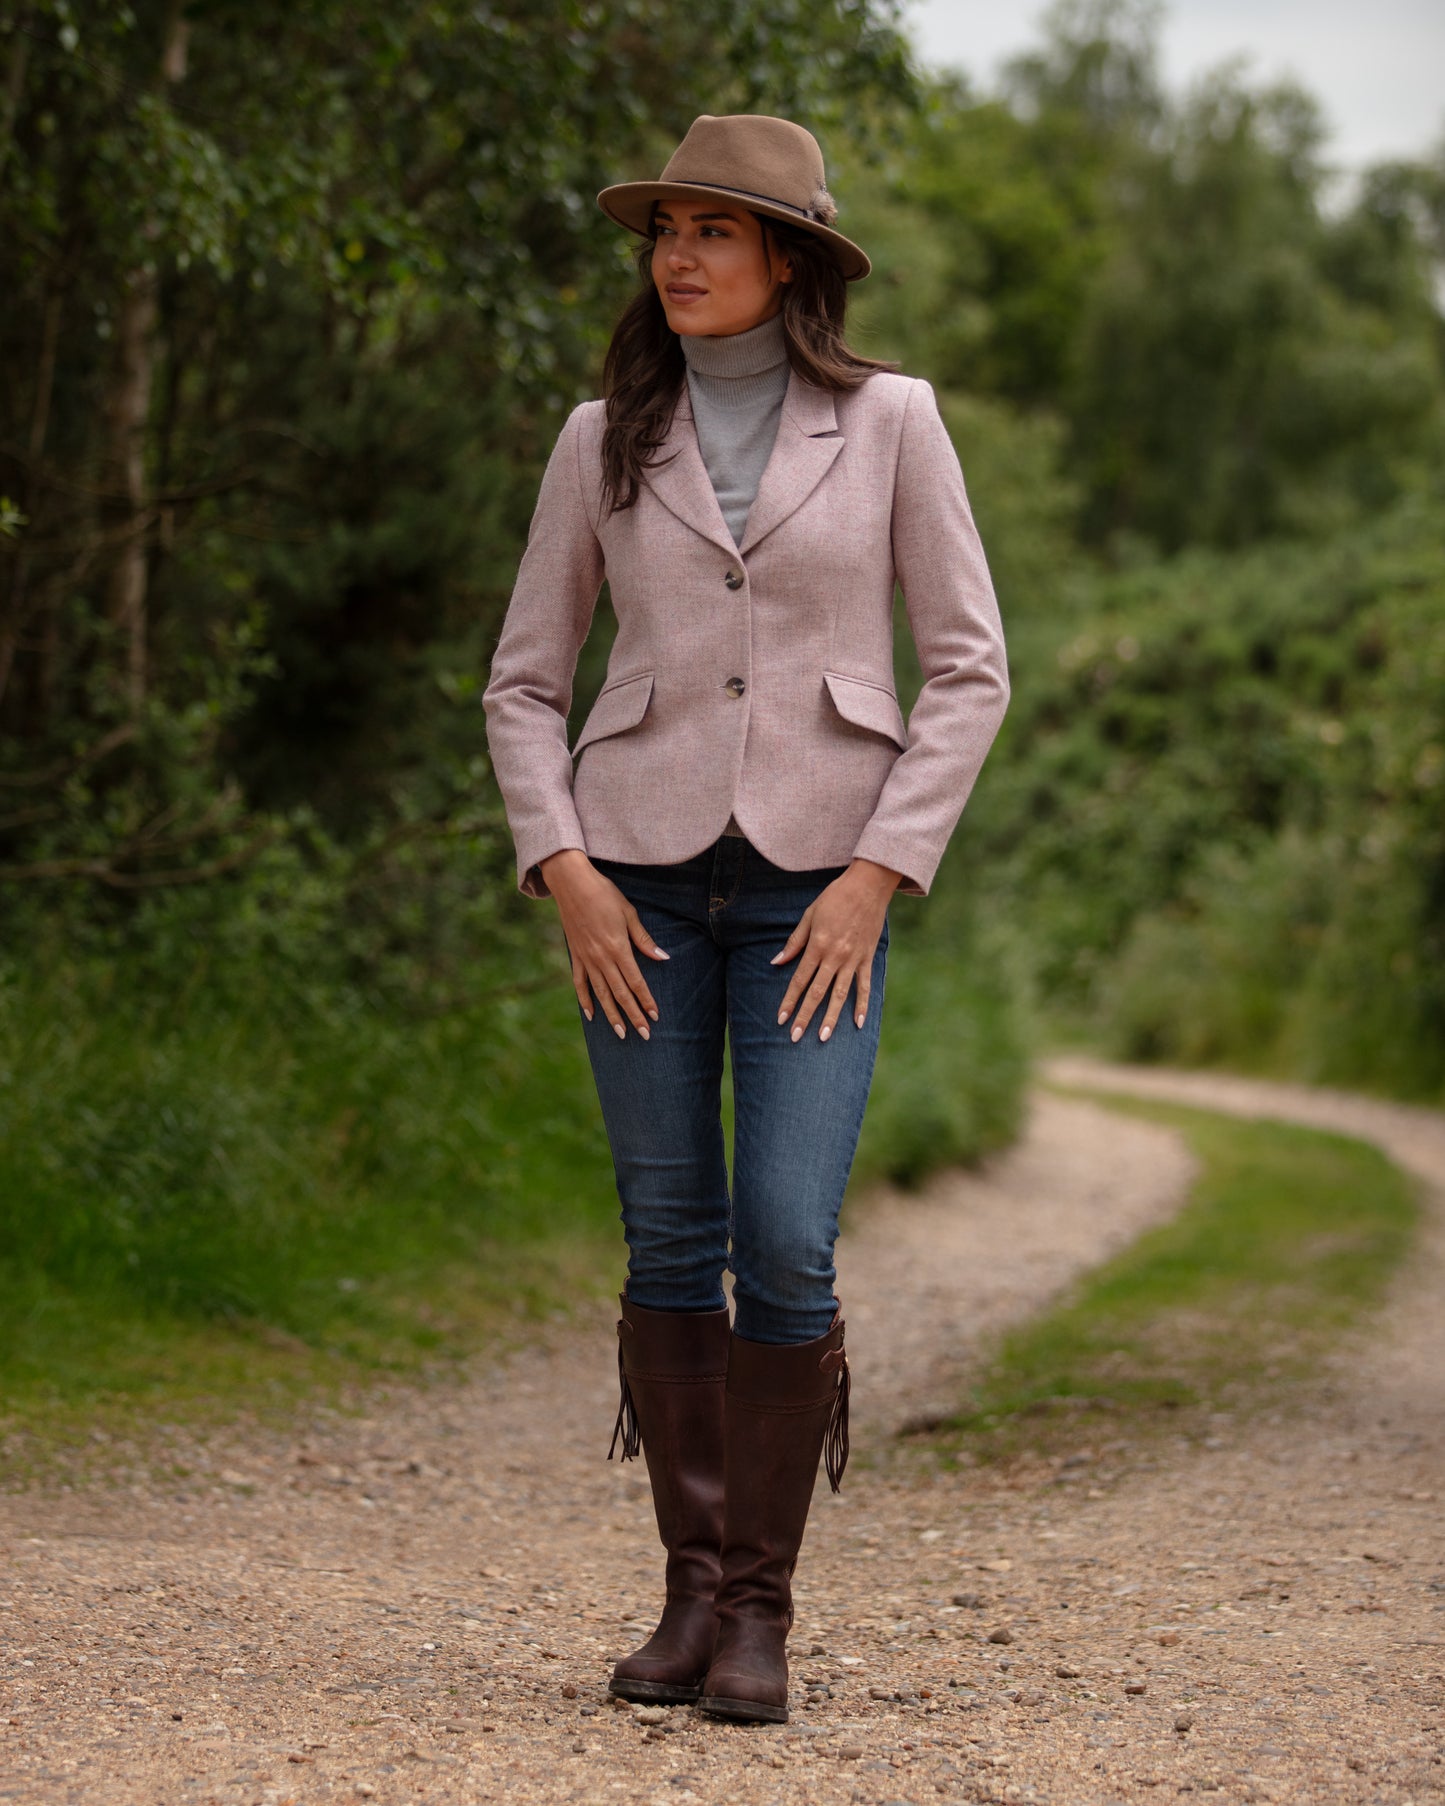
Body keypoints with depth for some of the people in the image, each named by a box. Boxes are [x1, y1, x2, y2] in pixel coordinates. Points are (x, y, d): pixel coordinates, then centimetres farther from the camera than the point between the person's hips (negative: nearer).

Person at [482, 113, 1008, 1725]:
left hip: (821, 879, -2)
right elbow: (524, 685, 9)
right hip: (641, 869, 2)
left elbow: (966, 668, 0)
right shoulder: (604, 439, 6)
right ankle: (694, 1586, 15)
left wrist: (878, 878, -9)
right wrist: (561, 870, -6)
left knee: (784, 1244, -12)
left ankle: (761, 1606, 2)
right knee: (670, 1241, 2)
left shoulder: (886, 420, 1)